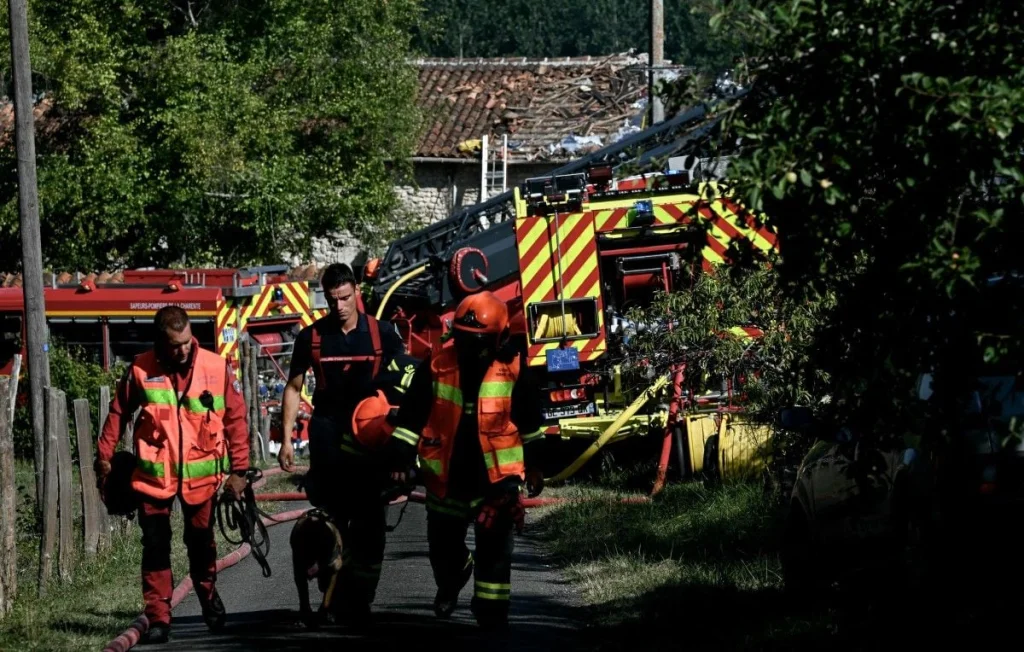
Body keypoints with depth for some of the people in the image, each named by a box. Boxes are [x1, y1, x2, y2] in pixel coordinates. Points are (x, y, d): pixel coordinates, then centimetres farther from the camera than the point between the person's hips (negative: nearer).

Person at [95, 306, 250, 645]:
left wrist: (239, 470, -3)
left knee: (201, 540, 16)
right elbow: (118, 413, 4)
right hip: (154, 474, 0)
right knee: (155, 546, -1)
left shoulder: (216, 368, -9)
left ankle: (208, 594, 41)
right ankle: (158, 617, 5)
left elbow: (235, 419, -3)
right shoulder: (140, 370, -9)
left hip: (201, 473, 1)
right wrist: (104, 457, 5)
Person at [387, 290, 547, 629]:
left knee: (494, 551, -8)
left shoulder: (513, 371, -8)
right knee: (443, 546, 19)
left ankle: (491, 615, 1)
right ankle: (452, 579, 52)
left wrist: (533, 467, 15)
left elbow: (529, 423, 7)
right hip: (447, 478, 2)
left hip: (497, 477, -2)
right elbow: (411, 419, -2)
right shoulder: (436, 369, -8)